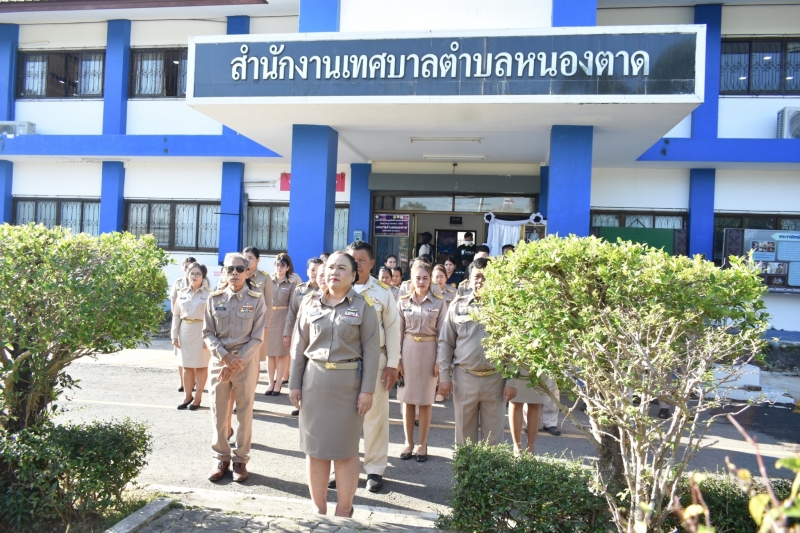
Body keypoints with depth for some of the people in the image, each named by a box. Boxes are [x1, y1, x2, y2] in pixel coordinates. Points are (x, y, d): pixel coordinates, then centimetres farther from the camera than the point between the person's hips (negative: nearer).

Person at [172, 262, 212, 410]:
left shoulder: (208, 294, -8)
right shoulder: (182, 293, 6)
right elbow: (176, 315, 9)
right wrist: (174, 335, 5)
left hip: (201, 331, -4)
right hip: (185, 331, 4)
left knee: (201, 365, 6)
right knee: (187, 365, 13)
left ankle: (198, 397, 17)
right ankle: (188, 396, 25)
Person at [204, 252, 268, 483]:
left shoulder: (256, 300, -4)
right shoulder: (214, 299, 2)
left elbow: (257, 338, -6)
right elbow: (207, 334, 1)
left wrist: (237, 362, -15)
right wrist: (225, 357, -13)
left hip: (246, 363, -2)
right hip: (219, 361, 2)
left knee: (244, 413, 7)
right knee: (218, 413, 9)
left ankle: (240, 460, 20)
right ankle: (221, 458, 25)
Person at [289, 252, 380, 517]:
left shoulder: (363, 306, -3)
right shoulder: (311, 303, 5)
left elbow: (371, 350, -5)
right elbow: (299, 346, 7)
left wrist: (367, 389, -10)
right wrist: (294, 383, 4)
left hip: (348, 381, -3)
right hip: (314, 379, 3)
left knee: (346, 449, 5)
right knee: (314, 446, 9)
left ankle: (344, 511, 20)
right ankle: (318, 508, 25)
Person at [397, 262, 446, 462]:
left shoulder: (439, 303, -2)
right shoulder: (403, 301, 2)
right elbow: (398, 332, 3)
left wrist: (440, 360, -6)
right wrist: (396, 358, -2)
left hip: (429, 351, -1)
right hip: (408, 350, 1)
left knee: (425, 400, 6)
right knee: (407, 399, 7)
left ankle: (422, 444, 19)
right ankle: (408, 442, 21)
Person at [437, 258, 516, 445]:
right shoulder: (458, 305, 2)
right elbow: (446, 342, 5)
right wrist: (444, 377, 1)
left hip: (495, 379, -1)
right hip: (464, 378, 1)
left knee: (493, 436, 11)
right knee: (464, 435, 13)